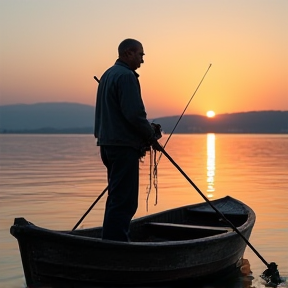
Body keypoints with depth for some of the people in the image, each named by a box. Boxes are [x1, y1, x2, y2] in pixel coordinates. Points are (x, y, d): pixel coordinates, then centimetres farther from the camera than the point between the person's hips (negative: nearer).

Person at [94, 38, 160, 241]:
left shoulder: (107, 75, 18)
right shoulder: (127, 76, -13)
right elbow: (134, 113, -20)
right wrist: (151, 134, -4)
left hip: (108, 143, 10)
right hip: (124, 145, -10)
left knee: (117, 197, 16)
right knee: (124, 201, -9)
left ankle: (111, 241, 21)